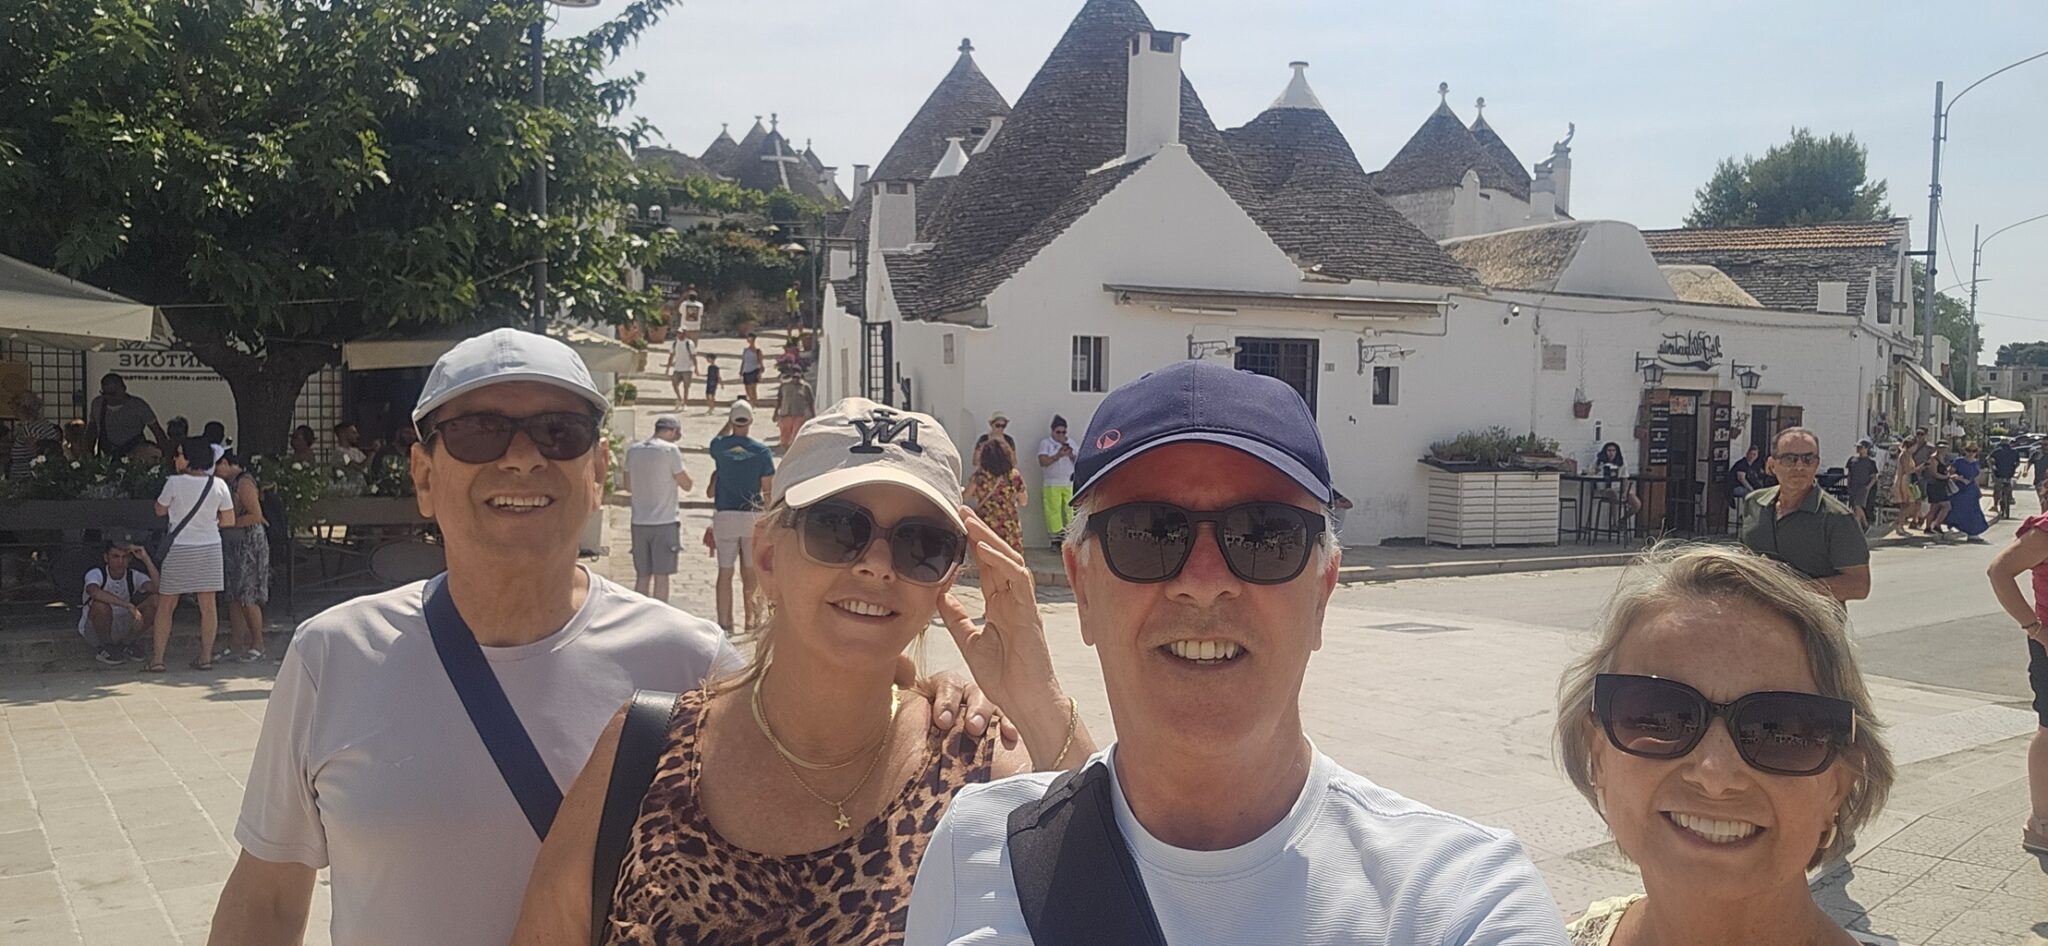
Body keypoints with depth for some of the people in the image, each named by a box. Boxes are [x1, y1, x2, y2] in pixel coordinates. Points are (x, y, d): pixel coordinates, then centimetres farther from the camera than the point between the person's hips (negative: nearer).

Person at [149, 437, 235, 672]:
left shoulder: (175, 482, -10)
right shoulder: (218, 485, -2)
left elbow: (160, 510, 5)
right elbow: (229, 520, 3)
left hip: (180, 549, -3)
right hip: (210, 548, 3)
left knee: (165, 606, 6)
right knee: (208, 605, 6)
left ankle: (157, 659, 5)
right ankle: (205, 657, 9)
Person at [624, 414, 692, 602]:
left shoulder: (633, 450, 7)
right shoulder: (670, 450, -10)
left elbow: (628, 486, 15)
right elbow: (686, 484, -5)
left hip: (639, 522, 5)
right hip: (665, 522, -5)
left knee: (642, 576, 11)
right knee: (661, 576, -1)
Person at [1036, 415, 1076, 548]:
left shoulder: (1071, 443, 13)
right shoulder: (1045, 443, 0)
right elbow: (1043, 462, -12)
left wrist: (1071, 455, -9)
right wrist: (1058, 455, -20)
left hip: (1070, 484, 3)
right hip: (1052, 485, -3)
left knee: (1070, 512, -2)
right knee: (1054, 512, -5)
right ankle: (1056, 539, 0)